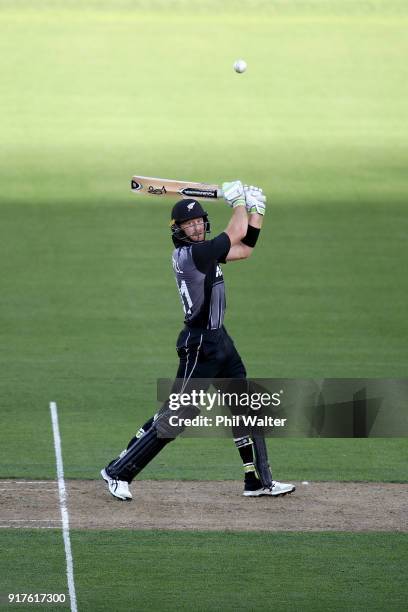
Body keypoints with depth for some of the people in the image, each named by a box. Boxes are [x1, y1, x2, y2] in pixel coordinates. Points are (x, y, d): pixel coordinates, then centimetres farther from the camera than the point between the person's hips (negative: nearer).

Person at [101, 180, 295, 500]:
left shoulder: (202, 251, 9)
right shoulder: (190, 254, -18)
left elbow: (245, 247, 15)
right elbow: (236, 234, -13)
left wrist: (256, 209, 7)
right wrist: (238, 199, 2)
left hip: (219, 341, 10)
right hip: (199, 345, -10)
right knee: (174, 417, -8)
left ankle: (259, 480, 21)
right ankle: (118, 472, -2)